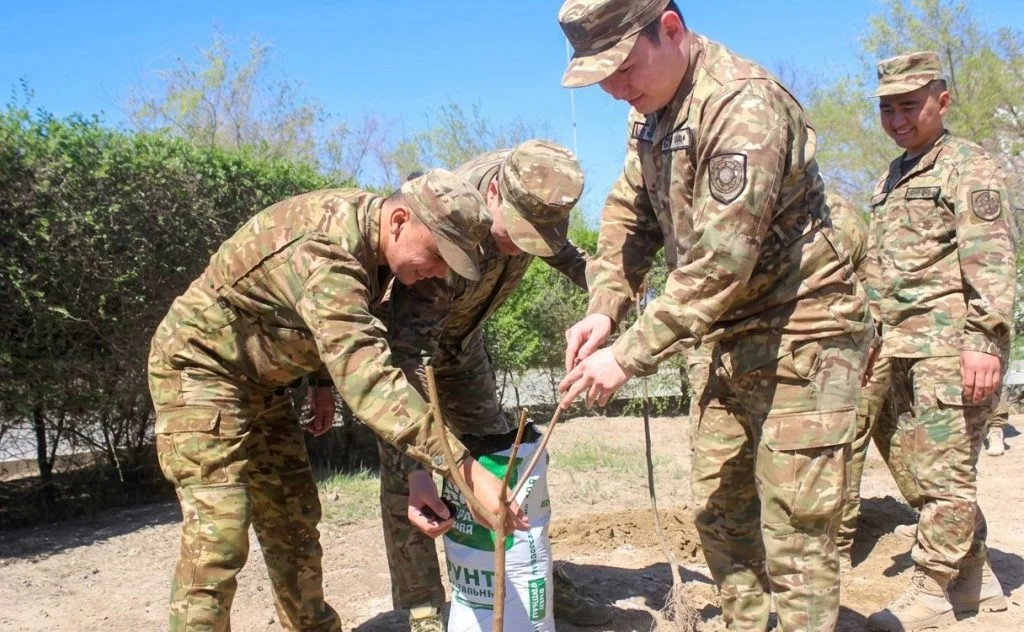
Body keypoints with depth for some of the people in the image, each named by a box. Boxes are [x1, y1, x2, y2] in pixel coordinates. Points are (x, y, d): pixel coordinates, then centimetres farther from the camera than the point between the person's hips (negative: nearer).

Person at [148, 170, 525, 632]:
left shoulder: (369, 235, -5)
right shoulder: (326, 248, -35)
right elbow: (367, 377, -45)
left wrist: (323, 387, 12)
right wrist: (465, 470, -48)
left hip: (258, 379, 9)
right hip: (199, 366, -9)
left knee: (292, 520, 13)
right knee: (218, 535, -15)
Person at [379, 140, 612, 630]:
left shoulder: (527, 182, -21)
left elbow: (561, 252, 4)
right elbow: (408, 356, -43)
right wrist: (417, 465, -49)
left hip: (460, 341, 6)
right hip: (397, 341, -6)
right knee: (404, 471, -15)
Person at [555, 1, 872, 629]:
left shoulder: (744, 105, -23)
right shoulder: (652, 108, 5)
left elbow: (719, 265, -28)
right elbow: (629, 215, 9)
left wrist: (628, 356, -25)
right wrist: (604, 309, -5)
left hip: (803, 335, -9)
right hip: (739, 338, 9)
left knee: (794, 540, -3)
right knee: (720, 511, 16)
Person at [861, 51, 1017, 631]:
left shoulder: (967, 165, -3)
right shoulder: (894, 177, 22)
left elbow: (992, 260, -12)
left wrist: (985, 340, -21)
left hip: (951, 347, -9)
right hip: (902, 350, 9)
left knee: (942, 472, -4)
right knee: (910, 465, 12)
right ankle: (975, 576, 25)